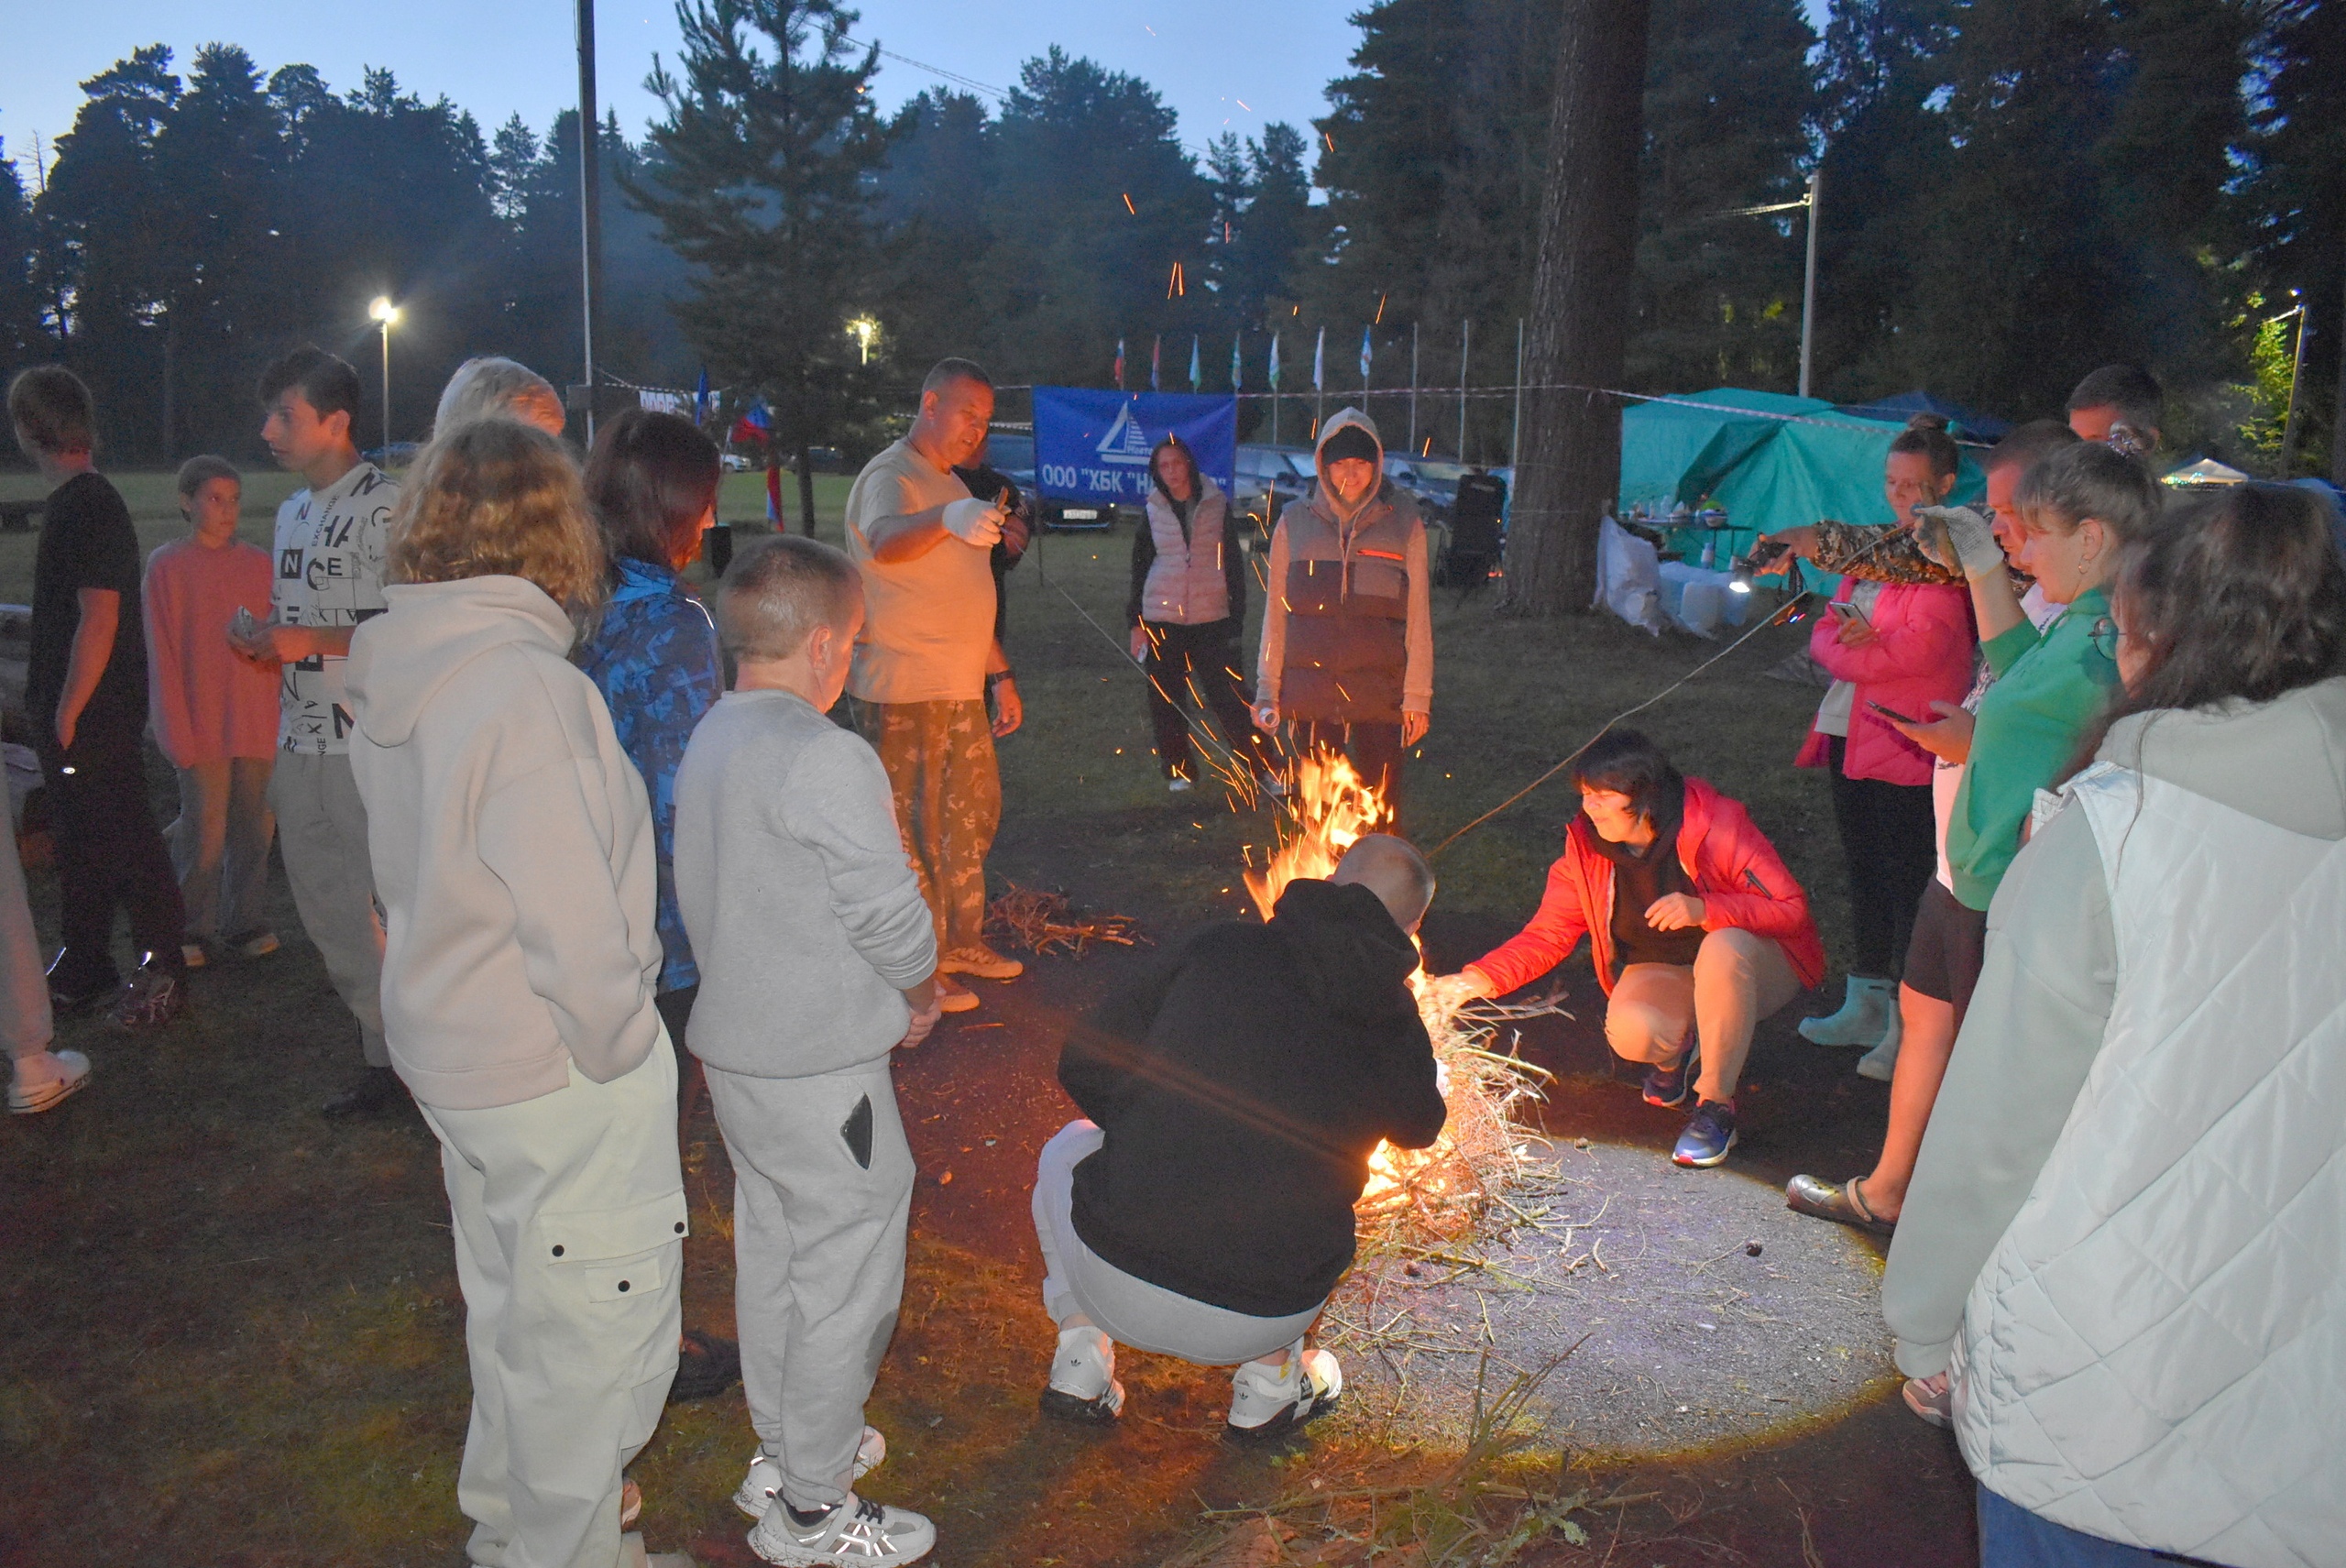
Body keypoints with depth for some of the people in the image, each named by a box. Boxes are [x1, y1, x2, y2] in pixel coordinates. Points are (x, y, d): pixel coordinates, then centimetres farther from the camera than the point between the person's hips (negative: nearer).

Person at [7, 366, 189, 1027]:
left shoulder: (89, 507, -18)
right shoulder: (72, 501, 11)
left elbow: (99, 619, -23)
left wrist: (67, 713, -19)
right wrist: (51, 706, 18)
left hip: (96, 716, -10)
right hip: (66, 711, 10)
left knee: (124, 841, 0)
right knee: (80, 841, 17)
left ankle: (164, 971, 10)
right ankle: (84, 968, 28)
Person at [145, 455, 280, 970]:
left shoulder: (258, 564, 8)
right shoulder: (167, 566, -1)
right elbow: (162, 654, -3)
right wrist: (178, 729, -8)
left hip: (258, 719, 3)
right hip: (202, 722, -3)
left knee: (255, 826, 7)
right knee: (204, 831, -1)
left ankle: (243, 922, 20)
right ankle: (193, 931, 14)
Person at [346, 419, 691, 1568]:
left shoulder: (389, 677, 0)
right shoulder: (530, 690, -27)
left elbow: (423, 876, 9)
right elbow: (578, 932, -27)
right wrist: (616, 1053, -12)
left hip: (445, 1046, 9)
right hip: (556, 1080, -9)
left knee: (509, 1296, 28)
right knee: (594, 1323, 12)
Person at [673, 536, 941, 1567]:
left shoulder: (708, 741, 6)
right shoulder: (823, 759, -22)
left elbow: (709, 897, 10)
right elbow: (891, 915, -22)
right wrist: (920, 999, -1)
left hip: (735, 1045, 9)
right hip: (821, 1067, -9)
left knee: (772, 1252, 22)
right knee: (843, 1275, 5)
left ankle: (782, 1454, 39)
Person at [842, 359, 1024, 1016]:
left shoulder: (952, 487, 18)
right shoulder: (891, 477, -12)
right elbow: (885, 540, -38)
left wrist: (1000, 674, 21)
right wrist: (948, 519, -57)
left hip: (962, 688, 10)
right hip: (903, 690, -9)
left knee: (971, 814, 17)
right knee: (915, 828, -2)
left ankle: (961, 941, 32)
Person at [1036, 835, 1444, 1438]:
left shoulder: (1221, 948, 0)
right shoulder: (1395, 1024, 2)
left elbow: (1081, 1066, 5)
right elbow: (1420, 1127, 26)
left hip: (1113, 1283, -1)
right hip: (1260, 1320, 1)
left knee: (1068, 1148, 31)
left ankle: (1081, 1360, 23)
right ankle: (1269, 1382, 29)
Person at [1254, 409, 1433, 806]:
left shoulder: (1403, 523, 4)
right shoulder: (1295, 522, 7)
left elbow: (1418, 615, 4)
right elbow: (1275, 611, 10)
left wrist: (1418, 695, 0)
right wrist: (1267, 689, 6)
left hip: (1380, 693, -1)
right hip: (1312, 691, 1)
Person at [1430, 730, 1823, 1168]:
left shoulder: (1716, 824, -23)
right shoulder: (1586, 845, -10)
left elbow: (1792, 909, -21)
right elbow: (1547, 935, -6)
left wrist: (1706, 910, -38)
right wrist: (1479, 978, -22)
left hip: (1750, 964, -3)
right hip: (1663, 972, 3)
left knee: (1722, 947, -39)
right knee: (1629, 1032, -31)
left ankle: (1715, 1104, -21)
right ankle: (1678, 1049, 9)